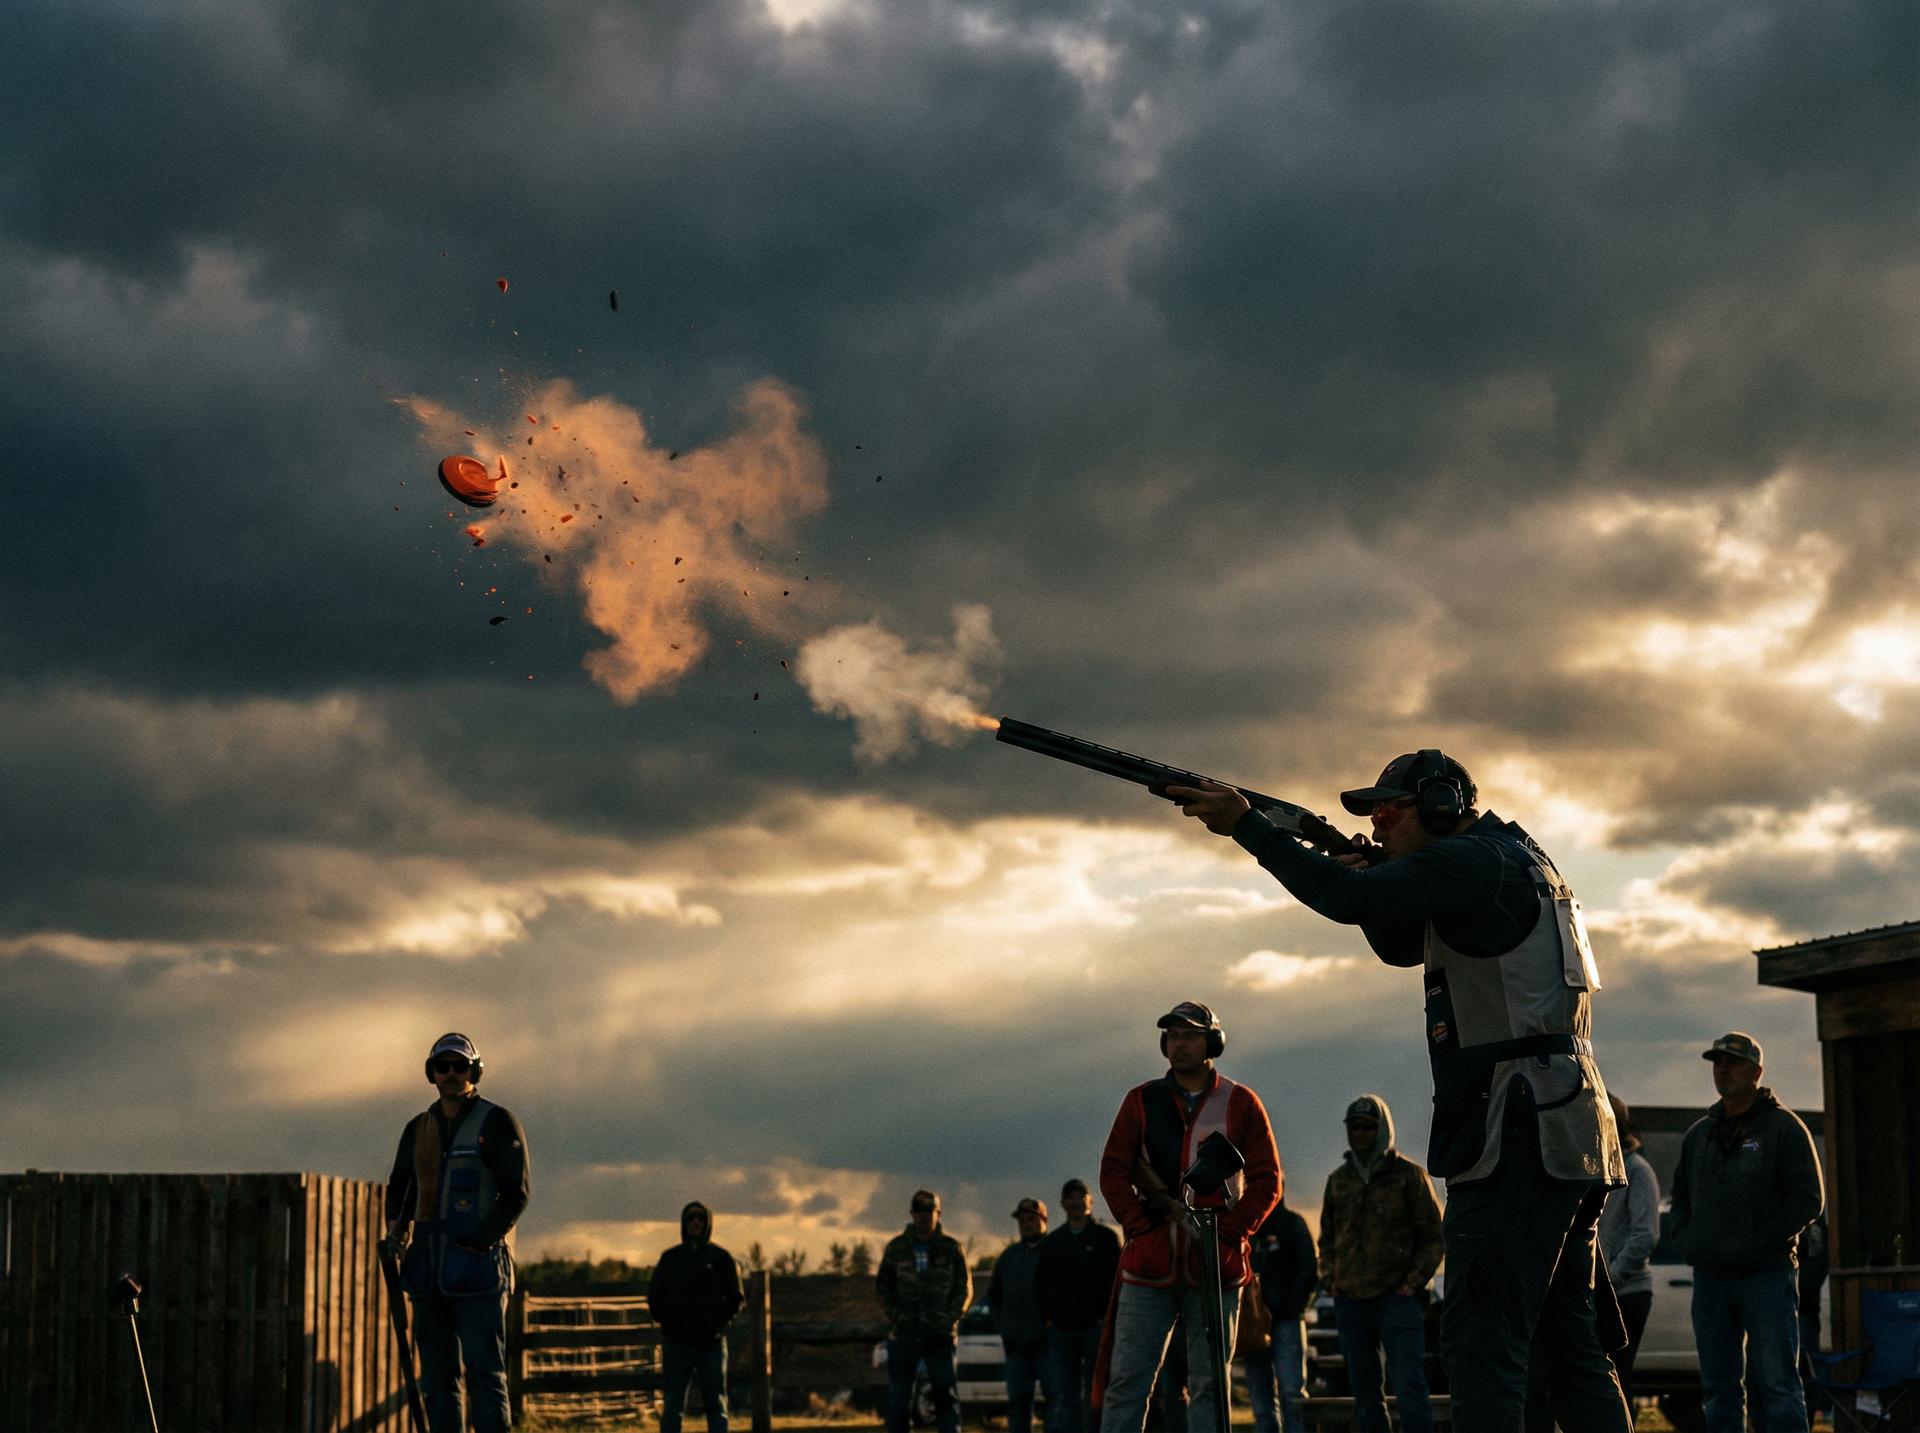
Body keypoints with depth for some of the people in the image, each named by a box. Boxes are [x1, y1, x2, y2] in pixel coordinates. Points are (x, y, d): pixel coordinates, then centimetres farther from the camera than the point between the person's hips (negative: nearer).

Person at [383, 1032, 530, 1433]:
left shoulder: (496, 1122, -2)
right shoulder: (418, 1129, 15)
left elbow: (517, 1191, -8)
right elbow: (399, 1186, 28)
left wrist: (480, 1241, -16)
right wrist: (396, 1225, 7)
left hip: (478, 1267, -6)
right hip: (428, 1266, 6)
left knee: (485, 1373, -9)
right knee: (436, 1377, 6)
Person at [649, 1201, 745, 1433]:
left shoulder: (721, 1257, 5)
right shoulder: (670, 1258, 7)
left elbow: (736, 1298, 6)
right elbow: (654, 1296, 10)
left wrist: (719, 1323, -4)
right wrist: (667, 1322, -1)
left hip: (712, 1343, 0)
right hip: (676, 1342, 0)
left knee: (716, 1404, 2)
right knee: (672, 1406, 0)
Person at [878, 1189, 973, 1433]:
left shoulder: (951, 1247, 5)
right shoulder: (897, 1246, 7)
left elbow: (964, 1287, 6)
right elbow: (883, 1285, 12)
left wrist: (951, 1318, -7)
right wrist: (895, 1316, -3)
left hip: (940, 1335, -1)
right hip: (903, 1335, 1)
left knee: (946, 1394, -5)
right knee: (898, 1397, 4)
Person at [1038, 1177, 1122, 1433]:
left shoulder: (1106, 1236, 4)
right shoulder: (1052, 1242, 16)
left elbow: (1118, 1280, -2)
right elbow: (1040, 1284, 20)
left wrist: (1106, 1320, -9)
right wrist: (1048, 1316, 6)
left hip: (1096, 1328, -3)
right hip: (1060, 1331, 3)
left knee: (1094, 1398, -1)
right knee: (1060, 1397, -4)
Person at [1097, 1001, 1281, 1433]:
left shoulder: (1241, 1104, 6)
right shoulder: (1141, 1101, 9)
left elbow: (1267, 1182, 4)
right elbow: (1113, 1171, 6)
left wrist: (1228, 1234, -9)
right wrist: (1139, 1227, -8)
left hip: (1215, 1266, -1)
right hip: (1150, 1262, 1)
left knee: (1209, 1385, 4)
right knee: (1127, 1379, -4)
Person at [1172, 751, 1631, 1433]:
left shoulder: (1475, 860, -9)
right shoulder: (1514, 864, 23)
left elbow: (1348, 900, -18)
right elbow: (1400, 943, 29)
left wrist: (1246, 823, -11)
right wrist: (1372, 872, 10)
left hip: (1520, 1133, -10)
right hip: (1570, 1137, 10)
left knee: (1482, 1338, -12)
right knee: (1569, 1342, 12)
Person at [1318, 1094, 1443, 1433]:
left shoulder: (1408, 1174, 2)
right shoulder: (1339, 1179, 14)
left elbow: (1432, 1236, 1)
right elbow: (1327, 1237, 23)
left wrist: (1413, 1283, -8)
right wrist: (1330, 1281, 10)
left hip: (1398, 1298, -5)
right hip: (1350, 1301, 5)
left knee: (1409, 1388, -11)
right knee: (1365, 1393, 6)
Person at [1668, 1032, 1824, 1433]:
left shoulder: (1783, 1126, -1)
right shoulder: (1699, 1134, 17)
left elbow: (1809, 1198, -6)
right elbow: (1680, 1196, 26)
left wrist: (1758, 1242, -14)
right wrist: (1686, 1241, 7)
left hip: (1766, 1276, -6)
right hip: (1708, 1279, 6)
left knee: (1777, 1385, -8)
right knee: (1719, 1388, 7)